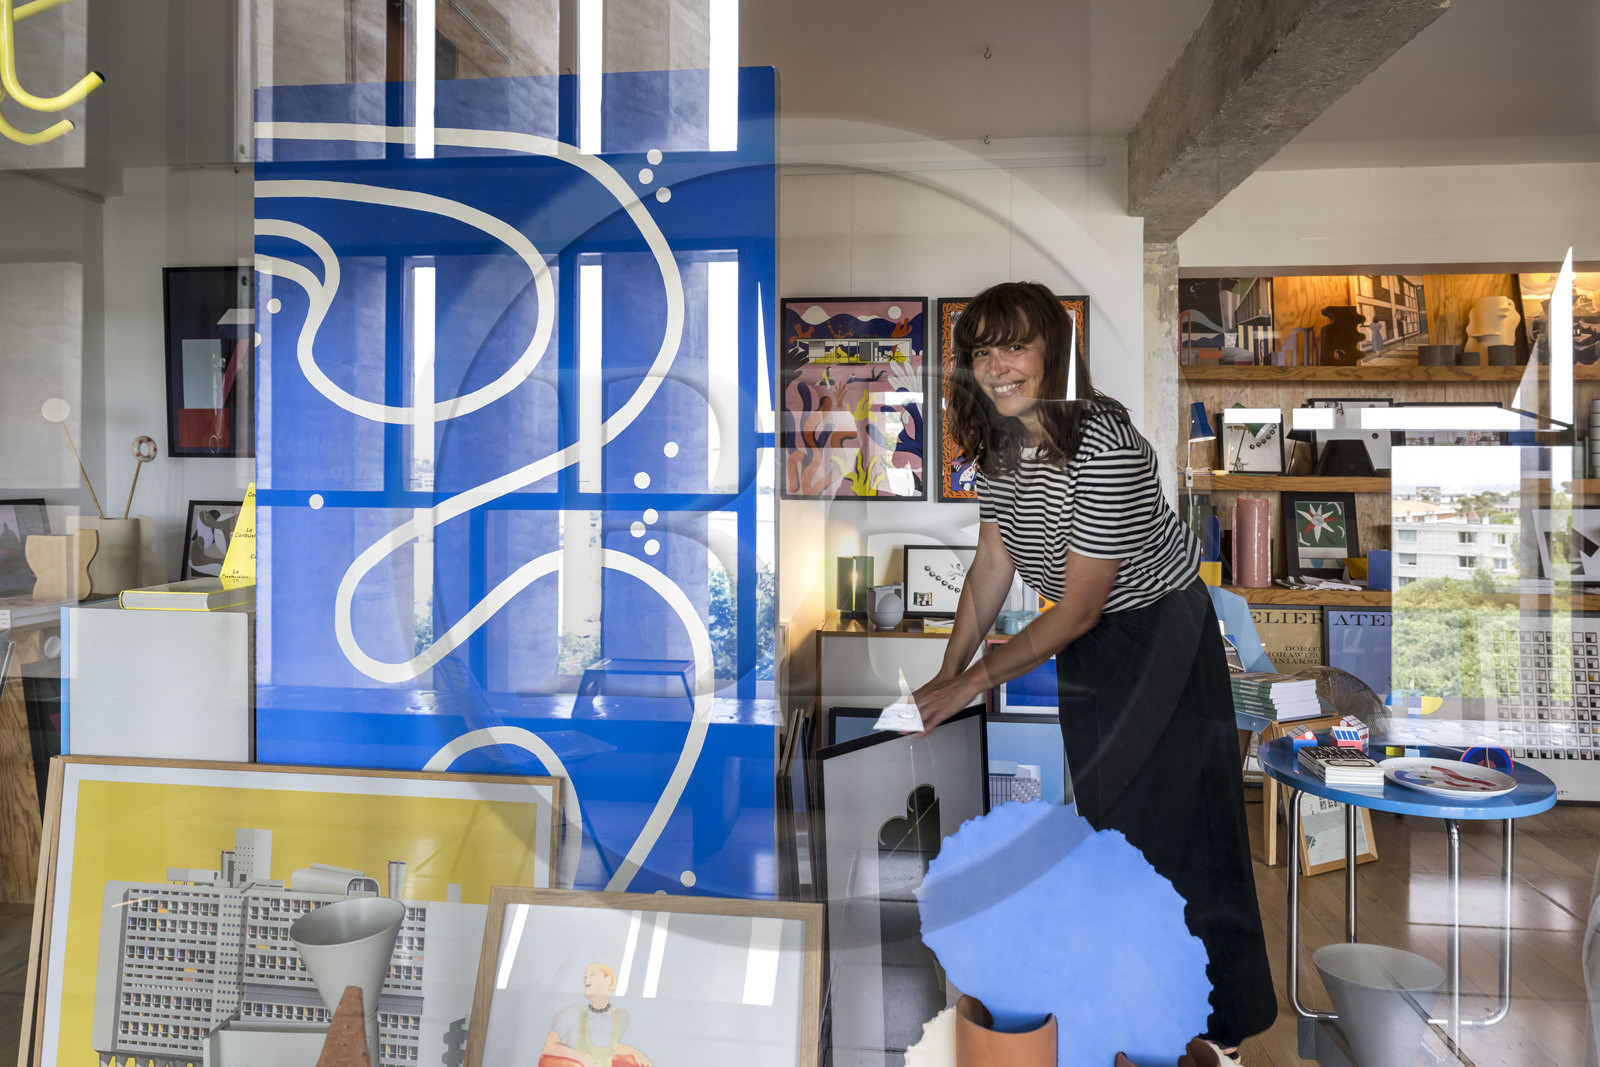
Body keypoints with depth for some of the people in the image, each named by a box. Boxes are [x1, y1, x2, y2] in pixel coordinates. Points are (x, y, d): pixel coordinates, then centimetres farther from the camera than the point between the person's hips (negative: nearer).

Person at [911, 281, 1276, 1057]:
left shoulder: (1105, 447, -30)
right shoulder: (997, 441, -6)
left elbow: (1077, 608, -26)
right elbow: (991, 565, 0)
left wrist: (975, 681, -21)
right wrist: (945, 675, -5)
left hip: (1162, 630, -7)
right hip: (1084, 642, 7)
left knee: (1175, 821, 1)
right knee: (1104, 818, 17)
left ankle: (1226, 1013, 23)